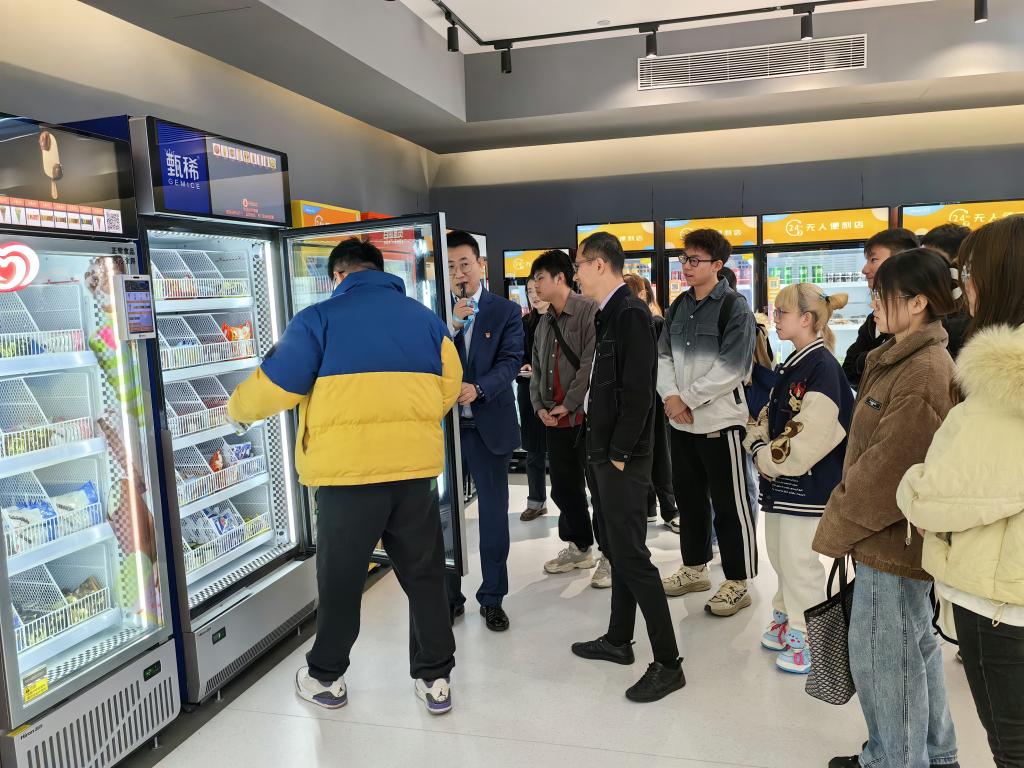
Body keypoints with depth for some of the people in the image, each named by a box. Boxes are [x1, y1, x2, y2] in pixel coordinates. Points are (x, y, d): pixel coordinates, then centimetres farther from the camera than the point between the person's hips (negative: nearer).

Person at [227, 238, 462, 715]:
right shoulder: (425, 317, 10)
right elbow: (449, 388, 12)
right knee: (424, 575, 15)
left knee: (340, 580, 13)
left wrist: (238, 409, 17)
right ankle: (435, 678, 24)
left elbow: (274, 388, -4)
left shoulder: (320, 318, -3)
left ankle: (326, 678, 31)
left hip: (348, 470, -3)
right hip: (416, 465, 3)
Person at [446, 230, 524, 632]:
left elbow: (511, 361, -9)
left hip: (488, 424, -1)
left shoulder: (506, 310, 2)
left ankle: (492, 598, 21)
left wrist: (477, 388, -25)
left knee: (494, 511, 7)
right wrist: (453, 323, -16)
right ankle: (450, 595, 23)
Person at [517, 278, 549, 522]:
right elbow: (517, 357, 14)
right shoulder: (525, 323, 10)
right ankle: (536, 501, 21)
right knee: (534, 451, 10)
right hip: (529, 393, 5)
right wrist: (523, 370, -7)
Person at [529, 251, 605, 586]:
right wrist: (540, 406, 3)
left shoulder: (590, 312, -10)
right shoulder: (544, 323, 16)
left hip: (587, 416, -8)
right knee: (564, 488, 15)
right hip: (555, 420, 8)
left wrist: (568, 404, -14)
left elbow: (591, 364, -17)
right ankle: (579, 547, 32)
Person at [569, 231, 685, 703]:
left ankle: (667, 663, 5)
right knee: (615, 545, 17)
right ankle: (618, 641, 31)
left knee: (631, 554, -5)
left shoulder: (630, 313, -16)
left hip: (624, 458, -10)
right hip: (605, 452, 10)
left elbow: (638, 391, -22)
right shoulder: (610, 314, 13)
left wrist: (619, 454, -18)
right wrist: (602, 450, 13)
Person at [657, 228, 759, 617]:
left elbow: (731, 368, -17)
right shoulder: (678, 307, 12)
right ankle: (694, 568, 32)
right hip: (681, 422, 7)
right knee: (689, 497, 17)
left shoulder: (735, 308, -9)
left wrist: (688, 398, -14)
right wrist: (670, 395, -6)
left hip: (720, 420, -7)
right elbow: (664, 355, 11)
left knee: (730, 504, 1)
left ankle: (737, 582, 13)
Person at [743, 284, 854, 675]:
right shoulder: (792, 364, 11)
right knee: (779, 553, 19)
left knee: (799, 561, 0)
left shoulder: (823, 367, -18)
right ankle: (787, 619, 36)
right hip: (778, 477, 9)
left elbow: (807, 441, -23)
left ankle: (808, 641, 15)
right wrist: (758, 445, 0)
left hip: (806, 482, -9)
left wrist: (767, 459, -13)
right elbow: (770, 416, 17)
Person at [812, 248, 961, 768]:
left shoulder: (924, 375, -24)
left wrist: (837, 525, -13)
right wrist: (846, 514, 9)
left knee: (880, 653, 4)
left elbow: (887, 467, -24)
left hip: (890, 537, -10)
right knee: (915, 644, 22)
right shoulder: (903, 358, 9)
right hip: (898, 531, 10)